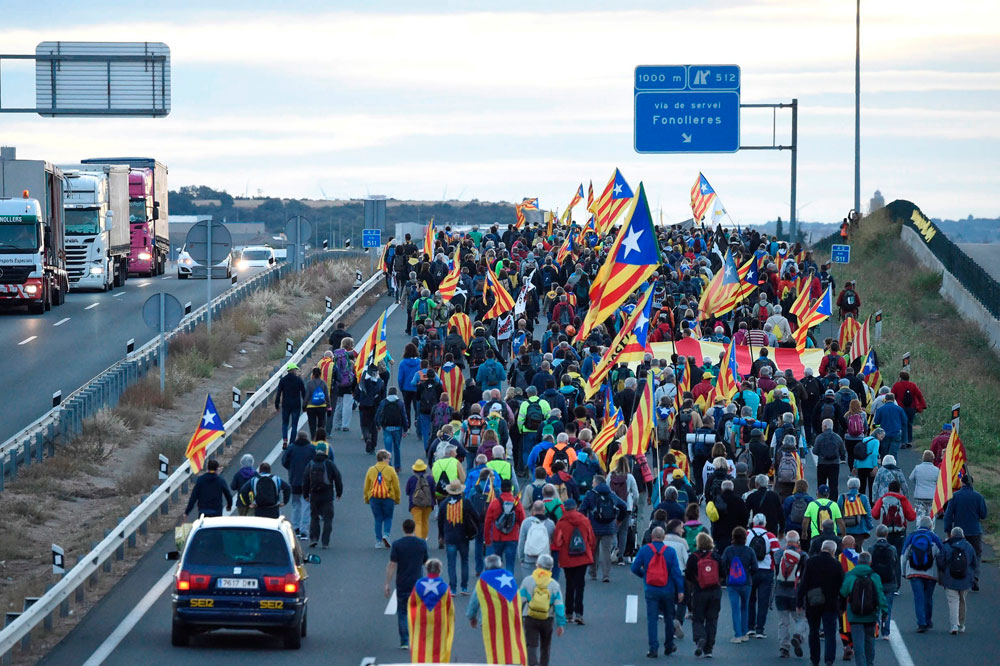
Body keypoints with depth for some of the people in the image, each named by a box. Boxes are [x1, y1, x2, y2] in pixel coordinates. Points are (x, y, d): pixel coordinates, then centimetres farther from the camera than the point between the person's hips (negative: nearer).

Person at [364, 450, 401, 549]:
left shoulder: (371, 470, 3)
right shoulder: (390, 470, -4)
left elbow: (366, 486, 6)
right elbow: (396, 486, -1)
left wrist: (366, 499, 16)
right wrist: (397, 499, 10)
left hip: (374, 498, 2)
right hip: (388, 498, -2)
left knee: (378, 519, 9)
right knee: (388, 518, 12)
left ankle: (378, 540, 6)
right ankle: (386, 534, -11)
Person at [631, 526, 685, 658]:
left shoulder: (644, 550, -4)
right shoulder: (670, 551, -4)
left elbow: (635, 568, -3)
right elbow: (676, 572, -7)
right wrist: (680, 590, -5)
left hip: (651, 591, -1)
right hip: (668, 590, 1)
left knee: (652, 619, 0)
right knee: (668, 618, 16)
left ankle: (653, 648, -9)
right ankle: (669, 646, 27)